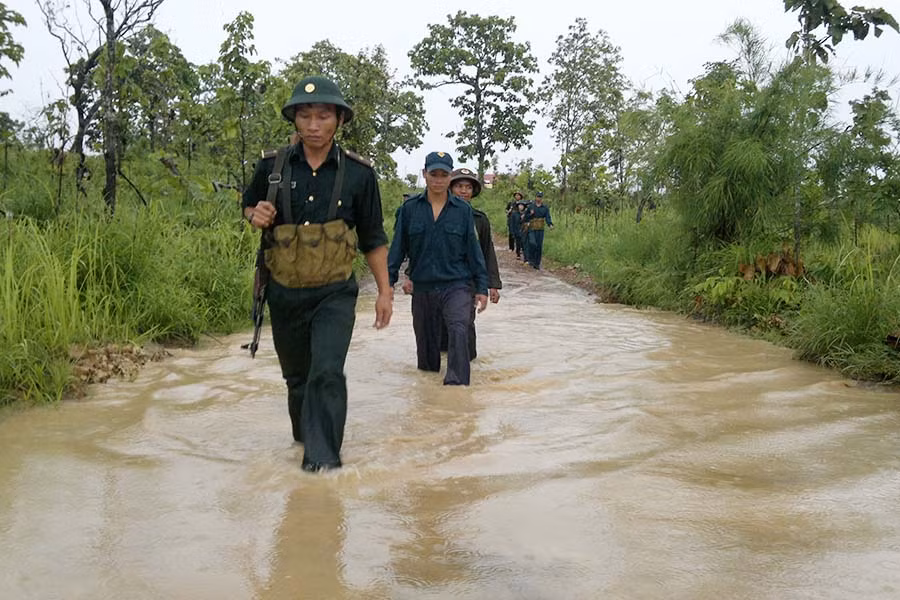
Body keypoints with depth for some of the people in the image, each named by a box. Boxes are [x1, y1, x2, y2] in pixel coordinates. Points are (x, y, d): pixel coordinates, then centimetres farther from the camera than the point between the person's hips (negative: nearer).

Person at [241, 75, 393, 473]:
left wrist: (385, 290, 1)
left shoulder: (358, 173, -6)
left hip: (334, 294, -2)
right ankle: (304, 433, 42)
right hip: (285, 293, 3)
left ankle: (322, 455, -11)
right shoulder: (272, 166, -4)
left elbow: (373, 238, 2)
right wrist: (256, 215, -12)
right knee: (296, 375, 17)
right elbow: (248, 206, 13)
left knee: (327, 372, -19)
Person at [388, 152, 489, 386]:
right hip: (422, 288, 2)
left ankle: (456, 384, -25)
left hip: (456, 286, -2)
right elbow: (398, 247, 5)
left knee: (458, 332, -23)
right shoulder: (410, 208, 2)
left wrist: (482, 288, 3)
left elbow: (473, 250, 5)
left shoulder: (463, 210, 2)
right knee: (425, 340, 14)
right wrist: (389, 282, 0)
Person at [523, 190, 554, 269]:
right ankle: (531, 259, 0)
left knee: (539, 246, 0)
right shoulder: (530, 207, 5)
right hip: (531, 229, -2)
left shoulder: (545, 208, 7)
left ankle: (537, 263, 10)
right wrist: (530, 214, -10)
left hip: (540, 230, 2)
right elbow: (525, 217, 10)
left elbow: (548, 218, -4)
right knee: (532, 244, -19)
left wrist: (550, 225, -22)